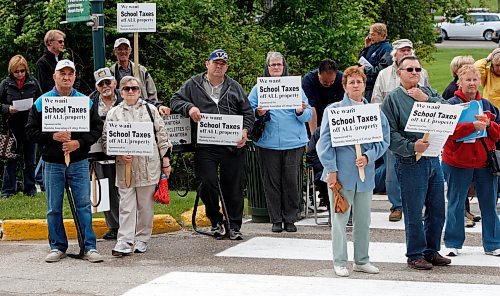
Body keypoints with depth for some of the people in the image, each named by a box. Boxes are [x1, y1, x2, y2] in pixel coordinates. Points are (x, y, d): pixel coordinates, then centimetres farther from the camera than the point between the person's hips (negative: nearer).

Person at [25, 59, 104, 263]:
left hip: (79, 162, 0)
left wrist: (79, 142, -12)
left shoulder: (86, 102, 5)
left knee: (84, 205, -1)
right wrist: (53, 136, -15)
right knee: (54, 208, 5)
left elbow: (97, 128, 3)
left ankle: (89, 247, 4)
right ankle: (57, 247, 15)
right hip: (52, 163, 0)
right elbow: (31, 131, 0)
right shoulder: (41, 102, 3)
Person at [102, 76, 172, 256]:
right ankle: (124, 242, -6)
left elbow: (162, 135, 10)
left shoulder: (150, 110, 10)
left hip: (149, 165, 1)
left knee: (146, 206, 6)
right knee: (126, 206, -4)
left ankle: (142, 240, 16)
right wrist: (119, 153, -10)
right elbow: (106, 139, 5)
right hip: (125, 167, -1)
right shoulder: (114, 113, 8)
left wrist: (166, 159, 6)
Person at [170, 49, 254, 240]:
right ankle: (216, 222, 13)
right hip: (205, 147, -1)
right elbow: (175, 101, 7)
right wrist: (189, 107, -13)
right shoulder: (193, 85, 10)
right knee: (208, 184, -7)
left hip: (232, 146, 1)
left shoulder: (234, 87, 15)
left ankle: (234, 226, 12)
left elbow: (248, 113, 14)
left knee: (234, 187, 2)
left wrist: (245, 130, -5)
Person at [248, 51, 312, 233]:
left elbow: (308, 115, 8)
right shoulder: (259, 88, 9)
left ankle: (290, 219, 8)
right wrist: (258, 114, -14)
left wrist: (301, 112, -13)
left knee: (291, 182, -2)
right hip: (268, 142, 0)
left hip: (293, 142, 0)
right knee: (271, 182, 2)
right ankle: (276, 220, 11)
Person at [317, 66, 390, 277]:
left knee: (363, 219, 10)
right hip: (341, 173, -3)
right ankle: (340, 262, 9)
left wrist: (368, 157, -10)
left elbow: (384, 141, 7)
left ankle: (361, 260, 22)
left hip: (365, 173, 4)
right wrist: (331, 170, -11)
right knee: (340, 218, 0)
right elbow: (325, 141, -5)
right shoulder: (333, 110, -1)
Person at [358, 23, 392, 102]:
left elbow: (383, 69, -21)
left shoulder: (386, 49, -11)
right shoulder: (372, 47, 16)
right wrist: (366, 47, 8)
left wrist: (366, 68, -13)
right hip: (367, 86, 9)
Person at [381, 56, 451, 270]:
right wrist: (411, 147, -21)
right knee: (414, 213, -1)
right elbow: (390, 134, -9)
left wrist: (426, 99, -10)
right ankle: (415, 255, 11)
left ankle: (432, 251, 25)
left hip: (433, 159, 5)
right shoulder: (393, 98, -2)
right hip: (410, 163, -5)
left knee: (437, 211, 12)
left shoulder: (429, 93, 14)